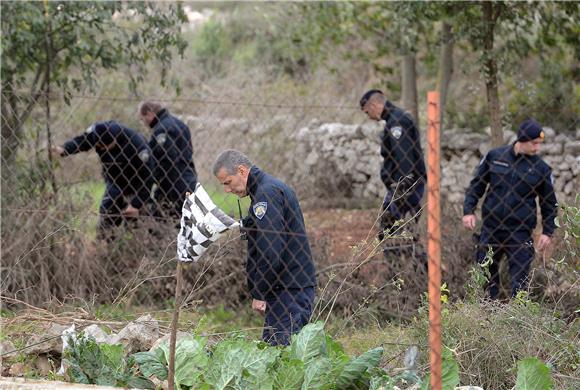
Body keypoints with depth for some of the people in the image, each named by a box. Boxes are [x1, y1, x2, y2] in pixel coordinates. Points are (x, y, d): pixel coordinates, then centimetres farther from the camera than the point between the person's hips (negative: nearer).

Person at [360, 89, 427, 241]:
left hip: (406, 184, -11)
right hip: (396, 186, 11)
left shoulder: (397, 121, -15)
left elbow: (404, 157, -22)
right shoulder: (393, 121, 18)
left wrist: (402, 188, -24)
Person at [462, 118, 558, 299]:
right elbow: (477, 184, 10)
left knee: (519, 278, -4)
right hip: (491, 229, 1)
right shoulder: (494, 157, 1)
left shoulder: (541, 169, -1)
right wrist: (469, 211, -1)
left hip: (520, 233, -1)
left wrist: (548, 232, 1)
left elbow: (549, 203, 8)